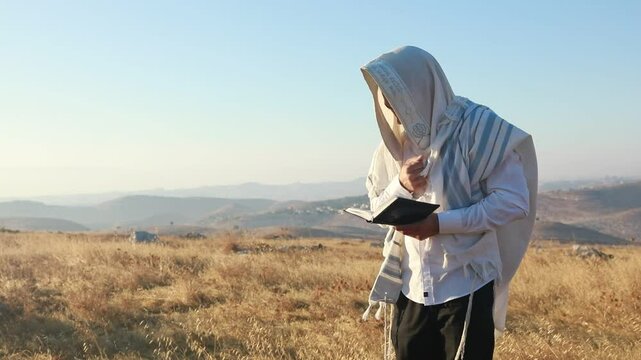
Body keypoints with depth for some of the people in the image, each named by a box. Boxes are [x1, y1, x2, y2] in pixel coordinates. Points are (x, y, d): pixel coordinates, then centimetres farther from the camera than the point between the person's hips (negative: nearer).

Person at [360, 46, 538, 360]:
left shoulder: (477, 127, -12)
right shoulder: (395, 139, 7)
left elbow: (514, 201, -15)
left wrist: (442, 223, -23)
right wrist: (401, 187, -11)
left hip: (466, 285, -5)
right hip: (411, 287, 6)